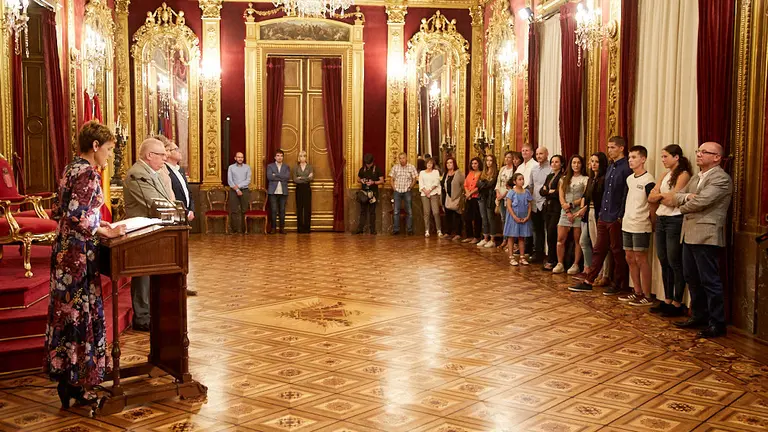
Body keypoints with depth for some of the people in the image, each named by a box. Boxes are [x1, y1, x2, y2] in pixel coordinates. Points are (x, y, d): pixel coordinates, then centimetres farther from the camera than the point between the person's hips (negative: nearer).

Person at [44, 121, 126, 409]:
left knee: (68, 313, 14)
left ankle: (66, 378, 24)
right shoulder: (87, 173, -16)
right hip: (78, 253, -10)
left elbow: (58, 212, 17)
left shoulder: (72, 169, 13)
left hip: (65, 249, 10)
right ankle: (78, 387, 8)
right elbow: (78, 216, -25)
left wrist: (99, 225, 16)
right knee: (81, 314, -1)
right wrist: (106, 232, -15)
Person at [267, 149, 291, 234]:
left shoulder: (286, 167, 13)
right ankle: (273, 227, 3)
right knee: (273, 210, -3)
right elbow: (269, 177, -8)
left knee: (282, 210, 3)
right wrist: (281, 177, -8)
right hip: (273, 191, -2)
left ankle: (282, 228, 8)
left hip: (283, 191, 2)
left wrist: (276, 175, -10)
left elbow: (288, 177, -5)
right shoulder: (270, 166, 8)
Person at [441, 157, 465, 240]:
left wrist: (460, 194, -9)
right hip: (447, 198, 6)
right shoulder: (445, 174, 15)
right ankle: (447, 232, 18)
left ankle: (457, 234, 0)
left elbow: (463, 185, -8)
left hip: (455, 198, -6)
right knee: (448, 216, 11)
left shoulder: (459, 173, -6)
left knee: (456, 216, -3)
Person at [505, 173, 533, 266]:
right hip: (513, 218, -3)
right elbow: (509, 206, -10)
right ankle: (511, 258, 8)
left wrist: (527, 217, -7)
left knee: (522, 238, 9)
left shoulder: (527, 192, 3)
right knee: (512, 237, 4)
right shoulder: (511, 192, -7)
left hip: (524, 219, 3)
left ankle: (522, 257, 14)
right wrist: (515, 217, -16)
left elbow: (530, 206, 4)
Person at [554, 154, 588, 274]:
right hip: (565, 212, 3)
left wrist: (571, 204, -11)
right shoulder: (564, 179, 14)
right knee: (561, 239, -3)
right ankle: (560, 264, 5)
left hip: (578, 212, -3)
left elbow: (585, 197, -3)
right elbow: (561, 198, 7)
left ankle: (575, 265, 7)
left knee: (577, 240, 0)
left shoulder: (585, 179, 4)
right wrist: (567, 211, -5)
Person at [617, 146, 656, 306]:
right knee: (630, 258, 12)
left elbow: (653, 205, -10)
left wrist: (653, 225, -7)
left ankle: (646, 296, 2)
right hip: (627, 225, 8)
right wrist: (625, 216, 12)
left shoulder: (648, 180, -12)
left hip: (641, 227, -8)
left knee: (641, 259, -4)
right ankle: (638, 292, 22)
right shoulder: (629, 179, 11)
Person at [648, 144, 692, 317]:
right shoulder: (664, 175, 14)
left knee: (675, 263, -3)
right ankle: (667, 301, 18)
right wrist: (664, 195, -8)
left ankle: (678, 304, 5)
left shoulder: (683, 175, -9)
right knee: (664, 262, 10)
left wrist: (659, 196, -1)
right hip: (661, 219, 8)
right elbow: (651, 197, 8)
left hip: (675, 221, -8)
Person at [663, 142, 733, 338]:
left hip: (706, 237, -9)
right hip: (689, 235, 9)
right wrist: (686, 197, -11)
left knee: (709, 281, -5)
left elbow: (701, 201, -20)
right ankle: (698, 316, 27)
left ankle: (717, 323, 3)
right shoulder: (695, 179, 19)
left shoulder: (721, 178, -10)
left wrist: (681, 206, 0)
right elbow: (673, 197, 11)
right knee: (692, 278, 15)